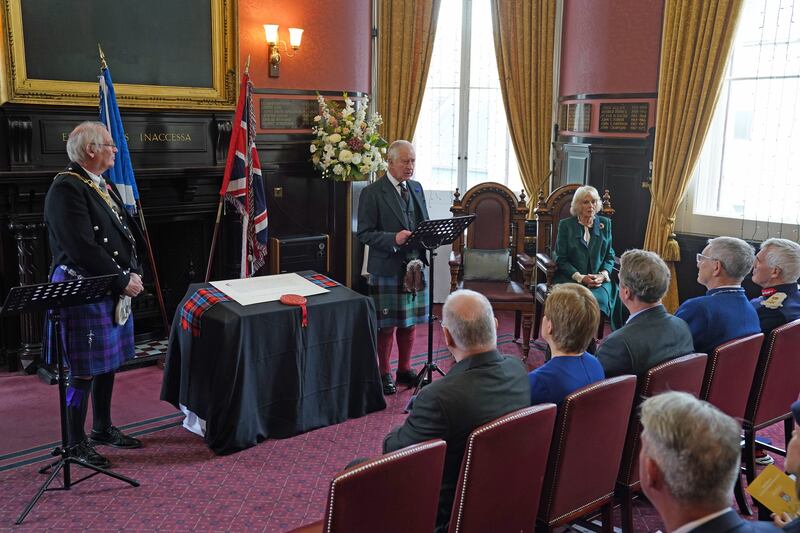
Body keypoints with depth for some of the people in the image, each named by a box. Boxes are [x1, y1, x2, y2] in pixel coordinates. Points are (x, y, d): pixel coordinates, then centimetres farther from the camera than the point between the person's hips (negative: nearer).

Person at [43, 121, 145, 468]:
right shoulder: (66, 188, -16)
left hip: (113, 291, 9)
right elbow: (82, 249, -23)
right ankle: (76, 442, 12)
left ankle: (103, 428, 31)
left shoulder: (103, 187, 14)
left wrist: (134, 272, 3)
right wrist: (123, 280, -17)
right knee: (84, 371, -1)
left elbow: (127, 232, 18)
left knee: (108, 363, 17)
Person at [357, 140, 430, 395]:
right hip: (387, 268, -6)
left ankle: (405, 369, 29)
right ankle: (384, 374, 19)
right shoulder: (372, 193, -8)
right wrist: (394, 239, -24)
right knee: (386, 325, 4)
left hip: (414, 265, 6)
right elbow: (364, 233, -11)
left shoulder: (416, 188, 12)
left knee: (409, 322, 14)